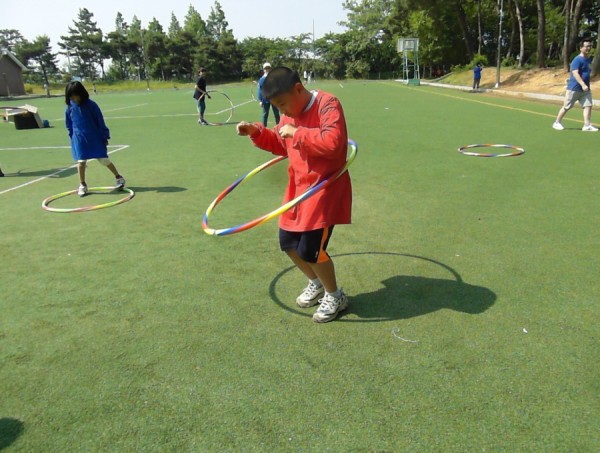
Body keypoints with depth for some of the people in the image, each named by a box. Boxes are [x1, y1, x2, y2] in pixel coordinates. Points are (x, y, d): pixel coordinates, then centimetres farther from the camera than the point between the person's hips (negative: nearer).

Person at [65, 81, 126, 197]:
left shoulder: (91, 105, -10)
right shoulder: (70, 107, -1)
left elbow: (100, 122, -4)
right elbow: (69, 125, 11)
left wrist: (105, 136, -3)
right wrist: (72, 137, 12)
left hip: (95, 137, -2)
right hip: (79, 139, 2)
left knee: (104, 159, -1)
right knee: (80, 161, -1)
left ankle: (119, 177, 17)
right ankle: (82, 185, 12)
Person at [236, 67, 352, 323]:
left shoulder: (328, 105, -18)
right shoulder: (290, 113, 6)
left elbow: (332, 143, -33)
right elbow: (281, 145, 20)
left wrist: (297, 133, -25)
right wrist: (256, 132, 3)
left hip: (325, 188, -8)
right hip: (298, 187, 9)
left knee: (310, 248, -10)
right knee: (288, 242, 12)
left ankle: (335, 297, 16)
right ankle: (316, 284, 36)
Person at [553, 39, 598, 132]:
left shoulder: (588, 60, 14)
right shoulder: (577, 60, -13)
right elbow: (575, 73, -25)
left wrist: (586, 85, 20)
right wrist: (583, 84, -33)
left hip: (585, 89, 7)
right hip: (574, 88, -7)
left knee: (588, 105, -4)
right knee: (566, 107, 2)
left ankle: (587, 125, -5)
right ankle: (557, 123, 17)